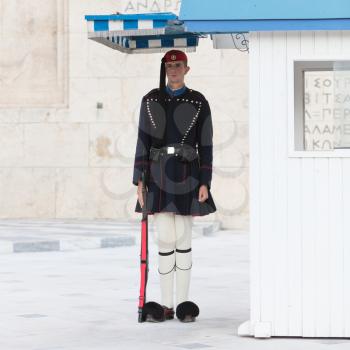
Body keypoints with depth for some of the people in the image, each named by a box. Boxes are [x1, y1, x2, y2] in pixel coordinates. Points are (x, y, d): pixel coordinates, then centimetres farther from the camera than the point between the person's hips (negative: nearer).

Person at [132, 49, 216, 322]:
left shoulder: (199, 102, 2)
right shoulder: (151, 100, 6)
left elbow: (206, 145, 1)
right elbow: (143, 140, 6)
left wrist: (205, 183, -5)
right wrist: (139, 179, -1)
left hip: (186, 175, -1)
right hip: (158, 175, 1)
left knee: (183, 239, 1)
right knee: (165, 240, -1)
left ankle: (184, 305, 10)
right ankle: (166, 307, 6)